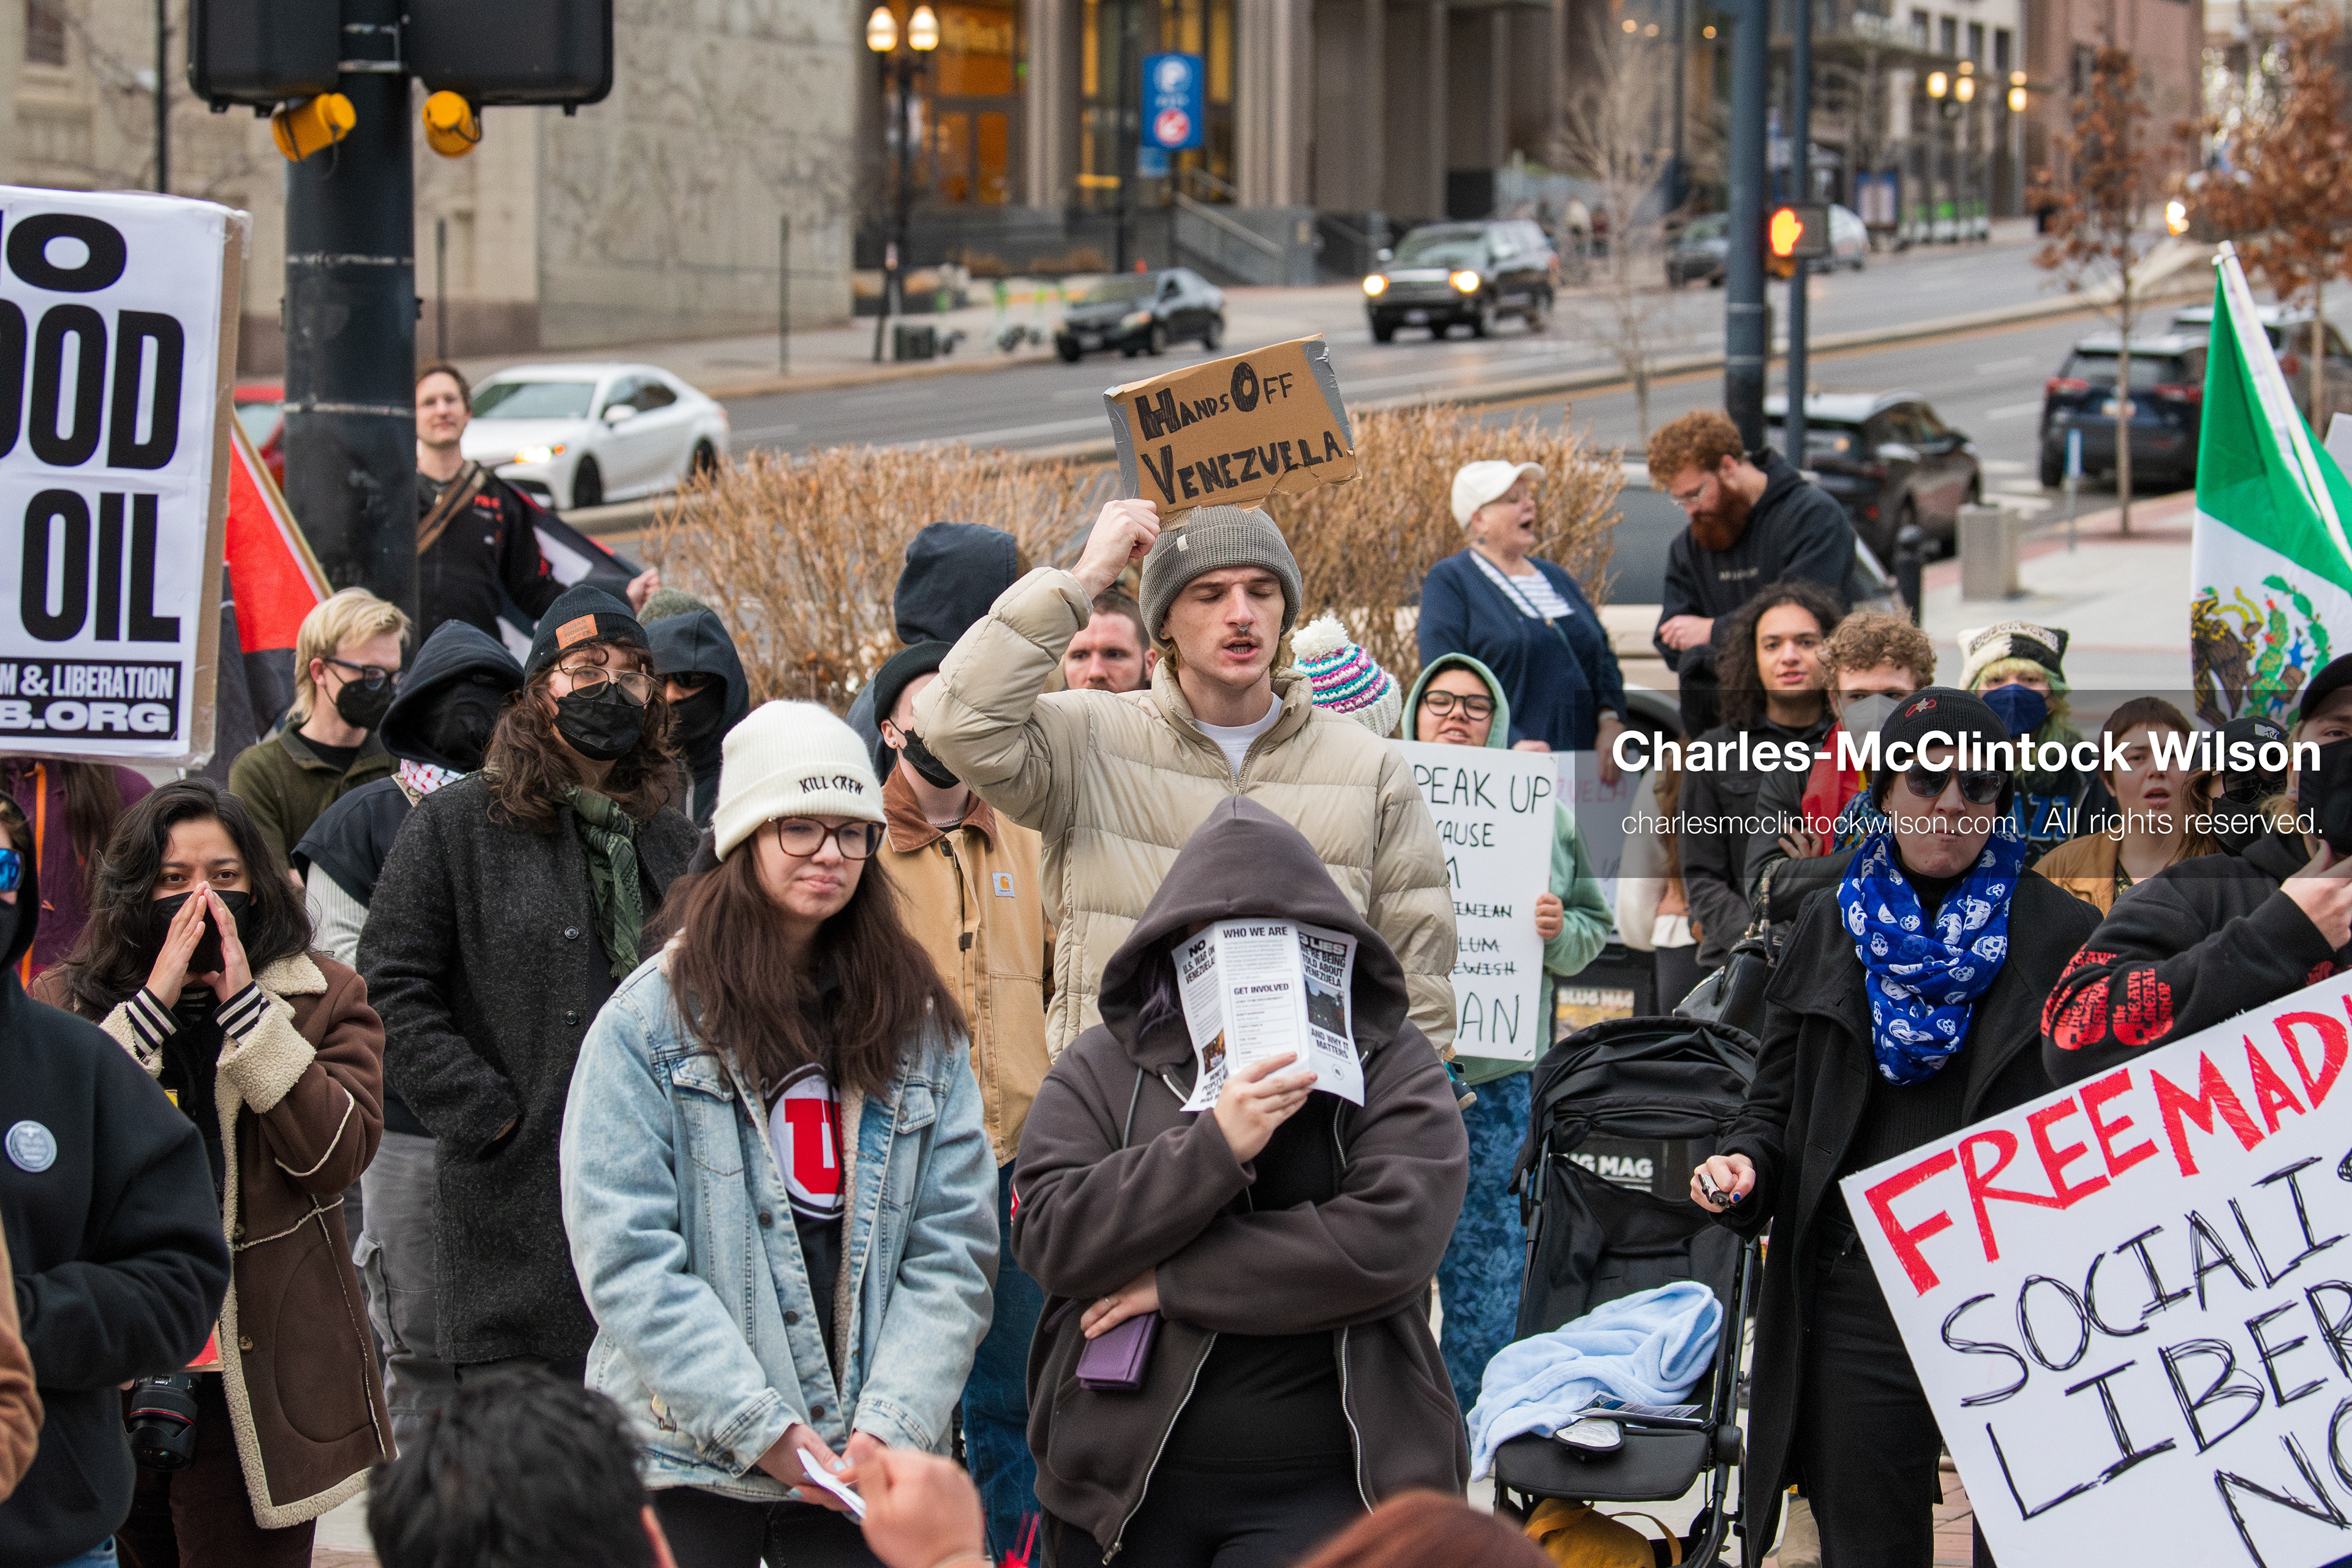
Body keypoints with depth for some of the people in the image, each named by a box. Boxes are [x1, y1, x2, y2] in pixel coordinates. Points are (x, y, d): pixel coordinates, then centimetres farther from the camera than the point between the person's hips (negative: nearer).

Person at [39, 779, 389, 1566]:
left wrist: (246, 1006, -14)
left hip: (258, 1372, -1)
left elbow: (337, 1154, -11)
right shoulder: (67, 1000, 5)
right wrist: (154, 1002, -15)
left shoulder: (325, 999, 4)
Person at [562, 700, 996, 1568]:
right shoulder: (650, 1023, -4)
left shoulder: (921, 1025, 6)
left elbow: (953, 1248, 2)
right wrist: (761, 1427, -16)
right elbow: (625, 1257, -10)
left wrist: (889, 1425, -11)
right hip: (689, 1459, -2)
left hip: (864, 1464, 2)